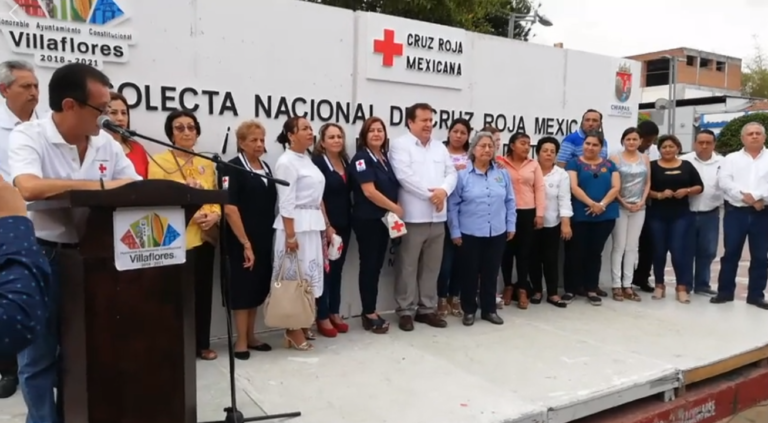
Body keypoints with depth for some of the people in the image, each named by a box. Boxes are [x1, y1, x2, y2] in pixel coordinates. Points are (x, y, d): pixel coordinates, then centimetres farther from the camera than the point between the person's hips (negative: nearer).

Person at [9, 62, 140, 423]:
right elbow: (29, 188, -32)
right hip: (41, 255, -5)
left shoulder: (105, 143, 2)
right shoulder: (28, 137, -14)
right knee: (39, 356, 7)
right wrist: (102, 185, -30)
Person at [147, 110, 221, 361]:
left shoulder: (207, 164, 13)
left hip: (205, 236, 5)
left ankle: (202, 344, 22)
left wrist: (215, 215, -8)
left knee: (203, 291, 10)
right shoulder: (159, 161, -3)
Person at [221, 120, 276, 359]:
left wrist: (272, 237, 12)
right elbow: (229, 209, -17)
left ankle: (251, 337, 26)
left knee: (259, 288, 13)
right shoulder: (233, 168, -10)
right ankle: (241, 341, 12)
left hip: (264, 240, 7)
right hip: (242, 241, -7)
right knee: (243, 288, 1)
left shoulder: (266, 167, 11)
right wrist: (245, 243, -19)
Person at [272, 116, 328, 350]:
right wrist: (290, 235, -20)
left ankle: (302, 324, 24)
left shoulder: (308, 160, 14)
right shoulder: (286, 162, -11)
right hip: (296, 225, -9)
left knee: (309, 274, 13)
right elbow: (286, 203, -16)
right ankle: (293, 330, 8)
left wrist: (326, 224, 17)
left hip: (314, 225, 9)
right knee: (296, 277, -2)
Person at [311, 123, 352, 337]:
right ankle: (322, 317, 11)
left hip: (344, 225, 7)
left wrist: (349, 220, 9)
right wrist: (327, 226, -15)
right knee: (325, 270, 1)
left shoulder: (346, 162, 11)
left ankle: (334, 313, 23)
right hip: (326, 226, -6)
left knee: (337, 269, 13)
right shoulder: (317, 163, -9)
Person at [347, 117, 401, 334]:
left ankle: (371, 311, 20)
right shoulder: (361, 159, -11)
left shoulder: (385, 158, 11)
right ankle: (369, 314, 9)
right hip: (367, 220, -7)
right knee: (368, 265, 0)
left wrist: (394, 212, 3)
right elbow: (370, 192, -19)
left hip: (384, 219, 7)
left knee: (377, 265, 11)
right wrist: (395, 208, -11)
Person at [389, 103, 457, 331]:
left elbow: (451, 173, 9)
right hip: (412, 216, -6)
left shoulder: (440, 147, 16)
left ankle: (427, 309, 23)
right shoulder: (400, 145, -3)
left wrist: (444, 190, -12)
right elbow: (405, 176, -15)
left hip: (437, 216, 6)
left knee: (432, 266, 12)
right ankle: (406, 311, 13)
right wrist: (430, 194, -14)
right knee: (407, 266, 2)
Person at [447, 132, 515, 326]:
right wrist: (455, 231, -7)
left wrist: (511, 226, 8)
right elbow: (453, 205, -5)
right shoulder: (462, 174, -7)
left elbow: (510, 201, 11)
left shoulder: (502, 173, 5)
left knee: (491, 273, 12)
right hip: (470, 234, -3)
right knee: (469, 273, 7)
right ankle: (469, 310, 21)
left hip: (497, 233, 3)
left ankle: (489, 309, 26)